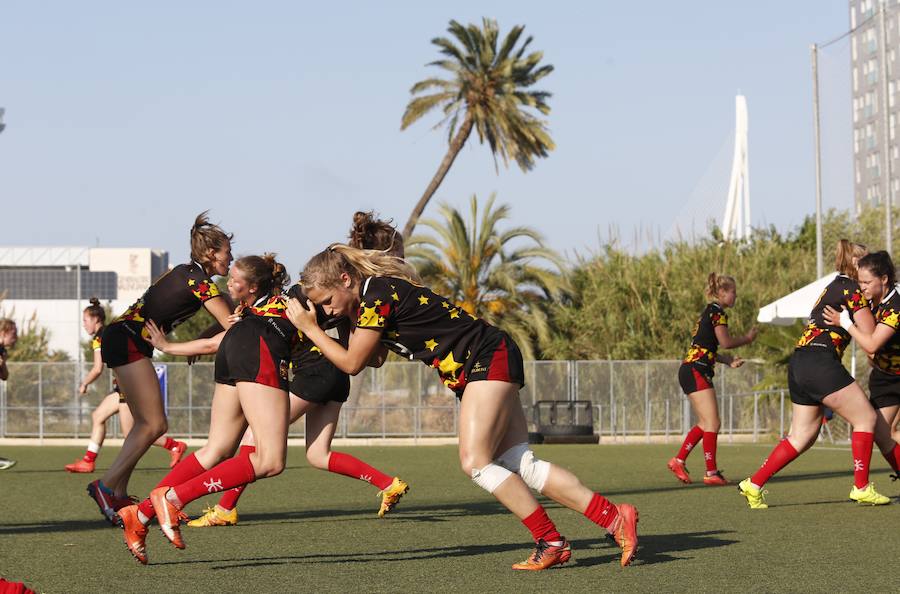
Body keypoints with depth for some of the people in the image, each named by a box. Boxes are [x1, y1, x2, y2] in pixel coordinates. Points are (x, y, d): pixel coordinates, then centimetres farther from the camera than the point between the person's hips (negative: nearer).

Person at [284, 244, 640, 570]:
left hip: (489, 358, -10)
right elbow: (374, 359, 17)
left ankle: (551, 542, -11)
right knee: (523, 467, 1)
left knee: (475, 462, -16)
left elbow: (351, 364, -12)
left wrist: (309, 328, -3)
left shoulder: (378, 293, -17)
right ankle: (614, 518, -1)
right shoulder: (371, 295, 12)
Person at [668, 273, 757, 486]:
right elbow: (725, 341, -16)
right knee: (712, 423, -9)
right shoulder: (717, 312, -9)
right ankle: (711, 472, -8)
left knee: (706, 424, 14)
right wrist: (748, 338, 0)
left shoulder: (709, 312, 21)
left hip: (690, 370, 10)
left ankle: (678, 461, 15)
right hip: (697, 371, -10)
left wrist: (728, 361, 13)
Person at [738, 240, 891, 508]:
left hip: (799, 365, 9)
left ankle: (754, 484, 6)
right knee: (866, 418, -2)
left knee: (801, 437, 10)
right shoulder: (850, 288, -4)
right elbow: (870, 334, -2)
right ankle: (861, 488, -2)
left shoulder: (833, 287, 25)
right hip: (820, 362, -9)